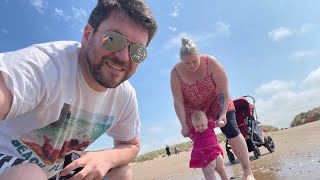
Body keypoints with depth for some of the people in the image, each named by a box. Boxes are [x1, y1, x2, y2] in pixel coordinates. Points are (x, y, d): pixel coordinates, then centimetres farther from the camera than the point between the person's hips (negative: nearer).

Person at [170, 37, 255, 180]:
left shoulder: (211, 63, -25)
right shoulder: (176, 73, -22)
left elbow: (224, 90, -23)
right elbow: (178, 102, -20)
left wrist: (223, 114, -29)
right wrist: (184, 125, -22)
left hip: (216, 99, -1)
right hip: (194, 108, 2)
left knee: (230, 128, -15)